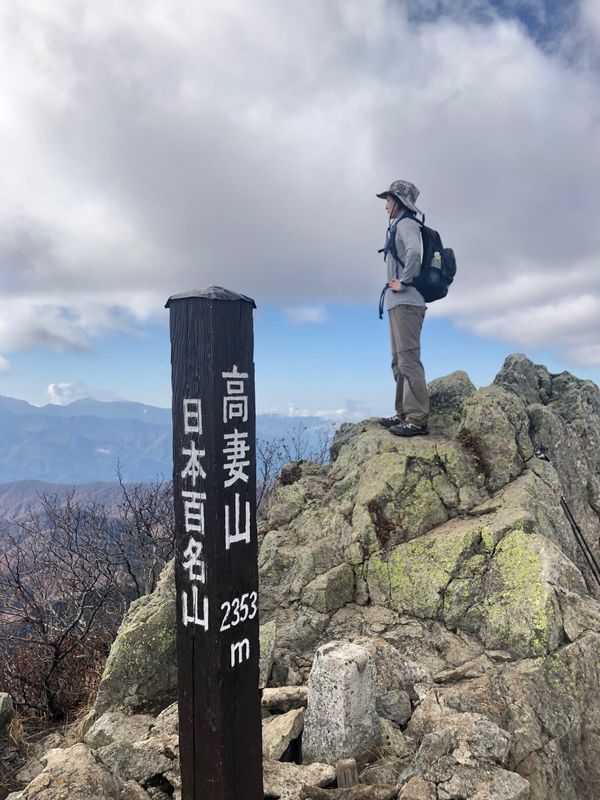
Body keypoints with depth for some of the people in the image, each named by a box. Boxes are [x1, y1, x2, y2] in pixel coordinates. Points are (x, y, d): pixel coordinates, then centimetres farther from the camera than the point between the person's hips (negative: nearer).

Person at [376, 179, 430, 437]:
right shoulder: (398, 226, 23)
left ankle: (418, 418, -13)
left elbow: (414, 251, -27)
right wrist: (398, 282, 11)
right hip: (398, 303, 10)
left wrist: (404, 282, -19)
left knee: (408, 359, -13)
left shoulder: (406, 224, -6)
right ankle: (404, 413, 17)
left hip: (406, 302, -10)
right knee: (399, 361, 12)